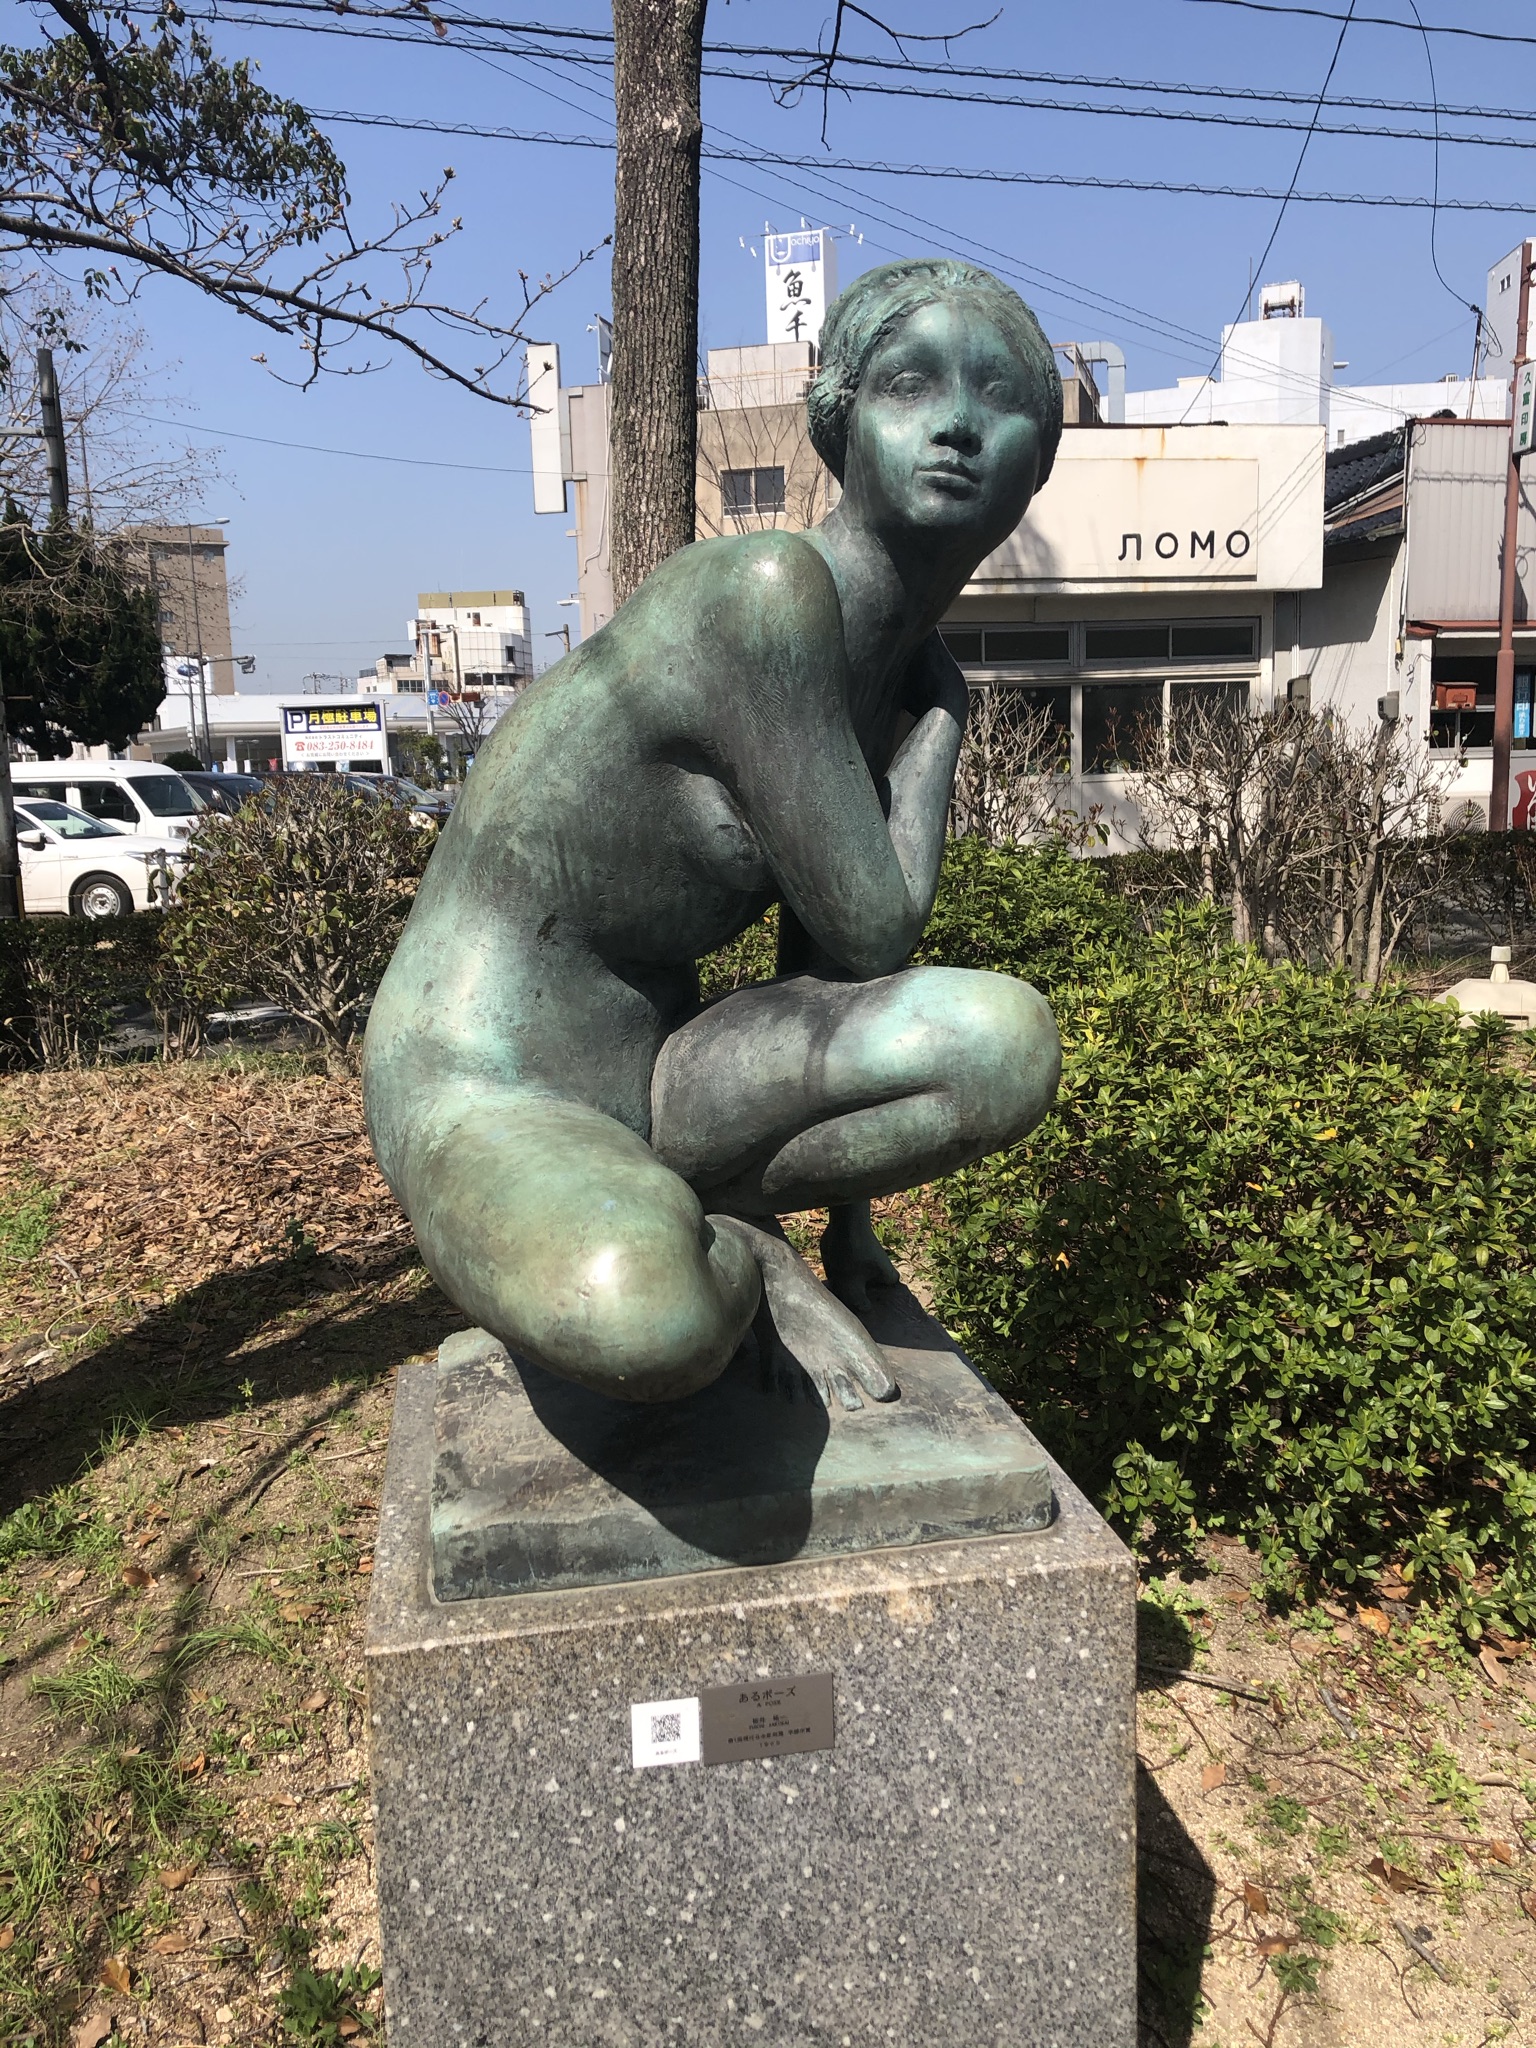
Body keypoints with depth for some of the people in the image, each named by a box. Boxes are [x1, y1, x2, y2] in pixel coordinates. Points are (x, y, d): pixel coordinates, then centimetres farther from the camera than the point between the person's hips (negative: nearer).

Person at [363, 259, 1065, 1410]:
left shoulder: (896, 661, 6)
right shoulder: (769, 592, -22)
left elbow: (819, 930, 13)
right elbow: (870, 933, -18)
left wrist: (850, 1211, 14)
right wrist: (943, 726, -2)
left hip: (652, 1078, 7)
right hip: (482, 1098, -7)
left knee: (1008, 1041, -14)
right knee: (647, 1324, -39)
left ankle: (702, 1220, 1)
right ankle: (729, 1248, -3)